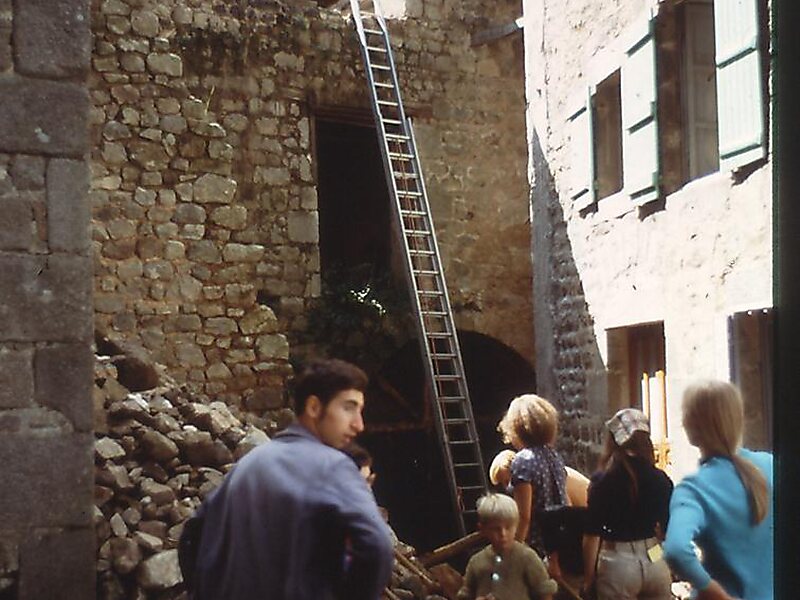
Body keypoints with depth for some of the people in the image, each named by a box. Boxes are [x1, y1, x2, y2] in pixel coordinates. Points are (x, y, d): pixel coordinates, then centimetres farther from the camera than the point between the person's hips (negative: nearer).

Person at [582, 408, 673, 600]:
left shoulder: (602, 480, -10)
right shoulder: (661, 479, 0)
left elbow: (592, 534, -10)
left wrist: (588, 577, -1)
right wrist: (672, 569, 22)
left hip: (618, 562, -3)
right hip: (655, 560, 3)